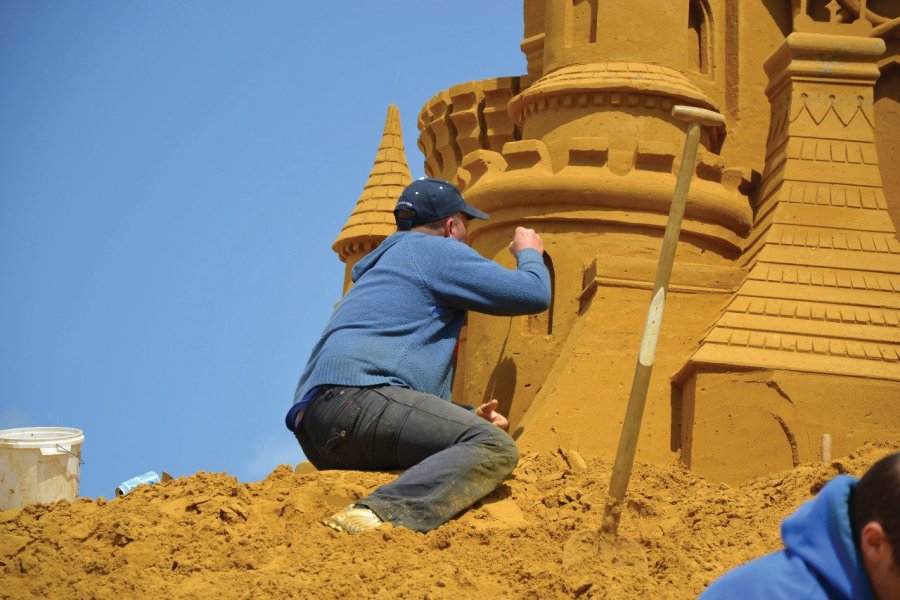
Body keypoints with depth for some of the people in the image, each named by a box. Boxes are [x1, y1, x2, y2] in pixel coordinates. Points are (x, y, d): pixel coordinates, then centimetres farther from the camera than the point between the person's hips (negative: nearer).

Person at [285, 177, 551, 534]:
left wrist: (464, 417, 23)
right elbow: (534, 294, 5)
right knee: (495, 447, -21)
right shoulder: (436, 250, 8)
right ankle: (377, 517, -42)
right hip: (355, 393, -10)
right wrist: (529, 253, 27)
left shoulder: (385, 264, 37)